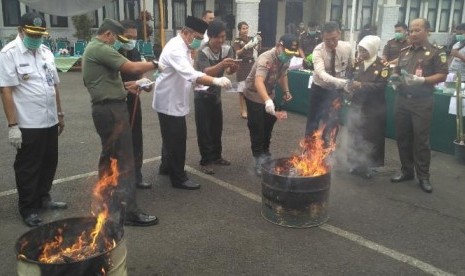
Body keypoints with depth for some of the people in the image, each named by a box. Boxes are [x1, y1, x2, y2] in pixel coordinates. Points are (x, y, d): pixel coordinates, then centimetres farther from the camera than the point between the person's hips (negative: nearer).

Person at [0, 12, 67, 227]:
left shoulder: (46, 51, 10)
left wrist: (60, 114, 16)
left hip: (50, 121, 7)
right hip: (28, 124, -7)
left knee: (49, 163, 17)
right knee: (28, 168, 6)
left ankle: (43, 198, 35)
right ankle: (28, 209, 19)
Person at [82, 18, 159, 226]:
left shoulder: (91, 48, 19)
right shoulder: (101, 49, -15)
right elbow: (132, 67, -21)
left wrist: (126, 87, 12)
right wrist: (154, 64, -5)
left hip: (103, 108, 11)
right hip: (112, 109, -11)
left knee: (109, 155, 20)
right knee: (124, 159, -10)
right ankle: (128, 211, -8)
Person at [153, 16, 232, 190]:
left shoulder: (183, 47, 9)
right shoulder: (176, 49, -25)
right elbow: (191, 74, -40)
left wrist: (199, 85, 1)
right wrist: (215, 80, -49)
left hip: (174, 100, 10)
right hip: (169, 102, -10)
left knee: (171, 138, 22)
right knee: (177, 140, -2)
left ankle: (166, 167, 38)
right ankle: (178, 178, 10)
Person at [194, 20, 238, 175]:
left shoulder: (227, 50, -7)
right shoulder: (203, 52, -22)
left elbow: (229, 71, -18)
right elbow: (207, 72, -35)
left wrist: (232, 67, -42)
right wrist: (221, 64, -53)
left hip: (216, 92, 6)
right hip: (202, 94, -5)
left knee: (217, 126, 12)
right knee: (204, 128, -3)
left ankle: (216, 156, 27)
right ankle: (205, 161, 4)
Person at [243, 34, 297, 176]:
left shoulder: (285, 59, -9)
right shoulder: (266, 59, -34)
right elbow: (258, 82, -49)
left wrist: (286, 91, -2)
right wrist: (267, 101, -64)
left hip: (269, 95, 8)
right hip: (254, 95, -8)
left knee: (268, 127, 18)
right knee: (257, 129, -6)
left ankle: (265, 154, 35)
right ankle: (259, 160, 3)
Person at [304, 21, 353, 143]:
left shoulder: (347, 47, -15)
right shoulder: (318, 50, -26)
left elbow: (351, 67, 1)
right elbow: (321, 74, -42)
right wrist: (343, 82, -55)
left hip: (338, 89, 2)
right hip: (320, 89, -2)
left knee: (333, 121, 6)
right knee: (313, 120, 9)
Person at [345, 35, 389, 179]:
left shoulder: (382, 66, -8)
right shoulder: (358, 64, 8)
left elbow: (381, 86, -17)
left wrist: (361, 86, -26)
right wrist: (349, 86, -7)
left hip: (373, 109, -5)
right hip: (356, 106, 5)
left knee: (372, 137, 3)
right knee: (355, 136, 9)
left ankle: (368, 166, 15)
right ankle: (356, 164, 23)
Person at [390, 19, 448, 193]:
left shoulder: (436, 52, -3)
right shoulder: (404, 52, 14)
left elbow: (442, 75, -8)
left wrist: (421, 80, -22)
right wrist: (395, 78, 1)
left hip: (422, 102, -5)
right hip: (402, 100, 6)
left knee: (421, 140, -2)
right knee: (402, 137, 10)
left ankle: (423, 177, 9)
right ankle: (407, 171, 23)